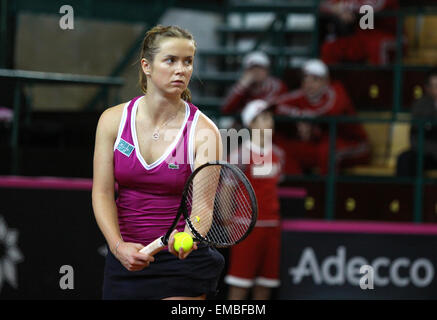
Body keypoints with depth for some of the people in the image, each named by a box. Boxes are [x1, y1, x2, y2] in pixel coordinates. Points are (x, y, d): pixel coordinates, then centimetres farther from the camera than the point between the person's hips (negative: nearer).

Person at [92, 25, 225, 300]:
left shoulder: (203, 131, -11)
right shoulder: (114, 120, -3)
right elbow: (102, 193, -6)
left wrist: (188, 236, -43)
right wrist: (119, 246, -22)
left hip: (182, 260, -3)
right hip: (124, 260, 3)